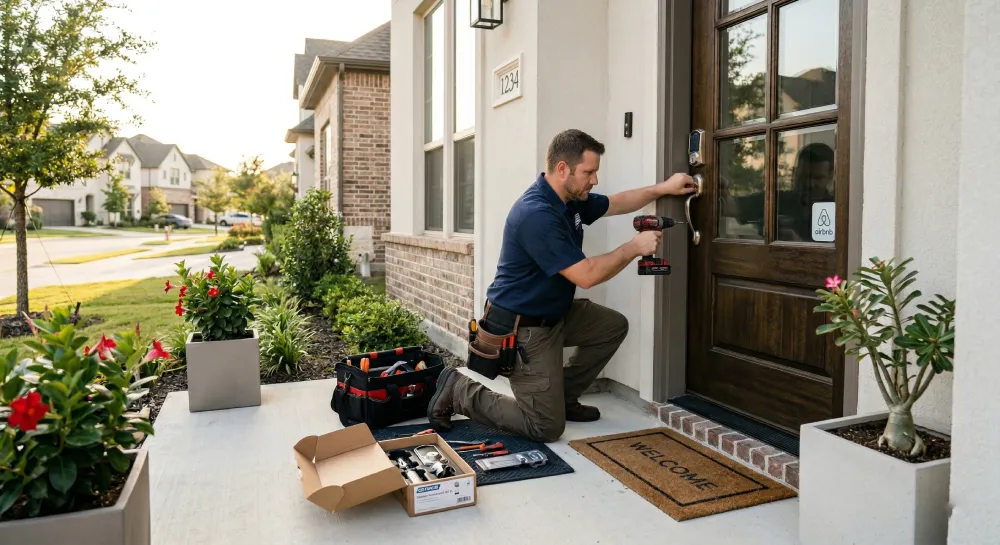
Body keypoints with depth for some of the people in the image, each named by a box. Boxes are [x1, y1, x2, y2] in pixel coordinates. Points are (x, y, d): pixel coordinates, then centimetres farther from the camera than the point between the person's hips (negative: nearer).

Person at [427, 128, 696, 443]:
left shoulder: (570, 199, 2)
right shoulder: (537, 214, -29)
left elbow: (615, 204, 20)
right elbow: (586, 276, -28)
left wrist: (663, 189, 10)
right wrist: (634, 247, -16)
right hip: (522, 329, -10)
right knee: (547, 427, -4)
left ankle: (563, 397, 20)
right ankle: (460, 391, 6)